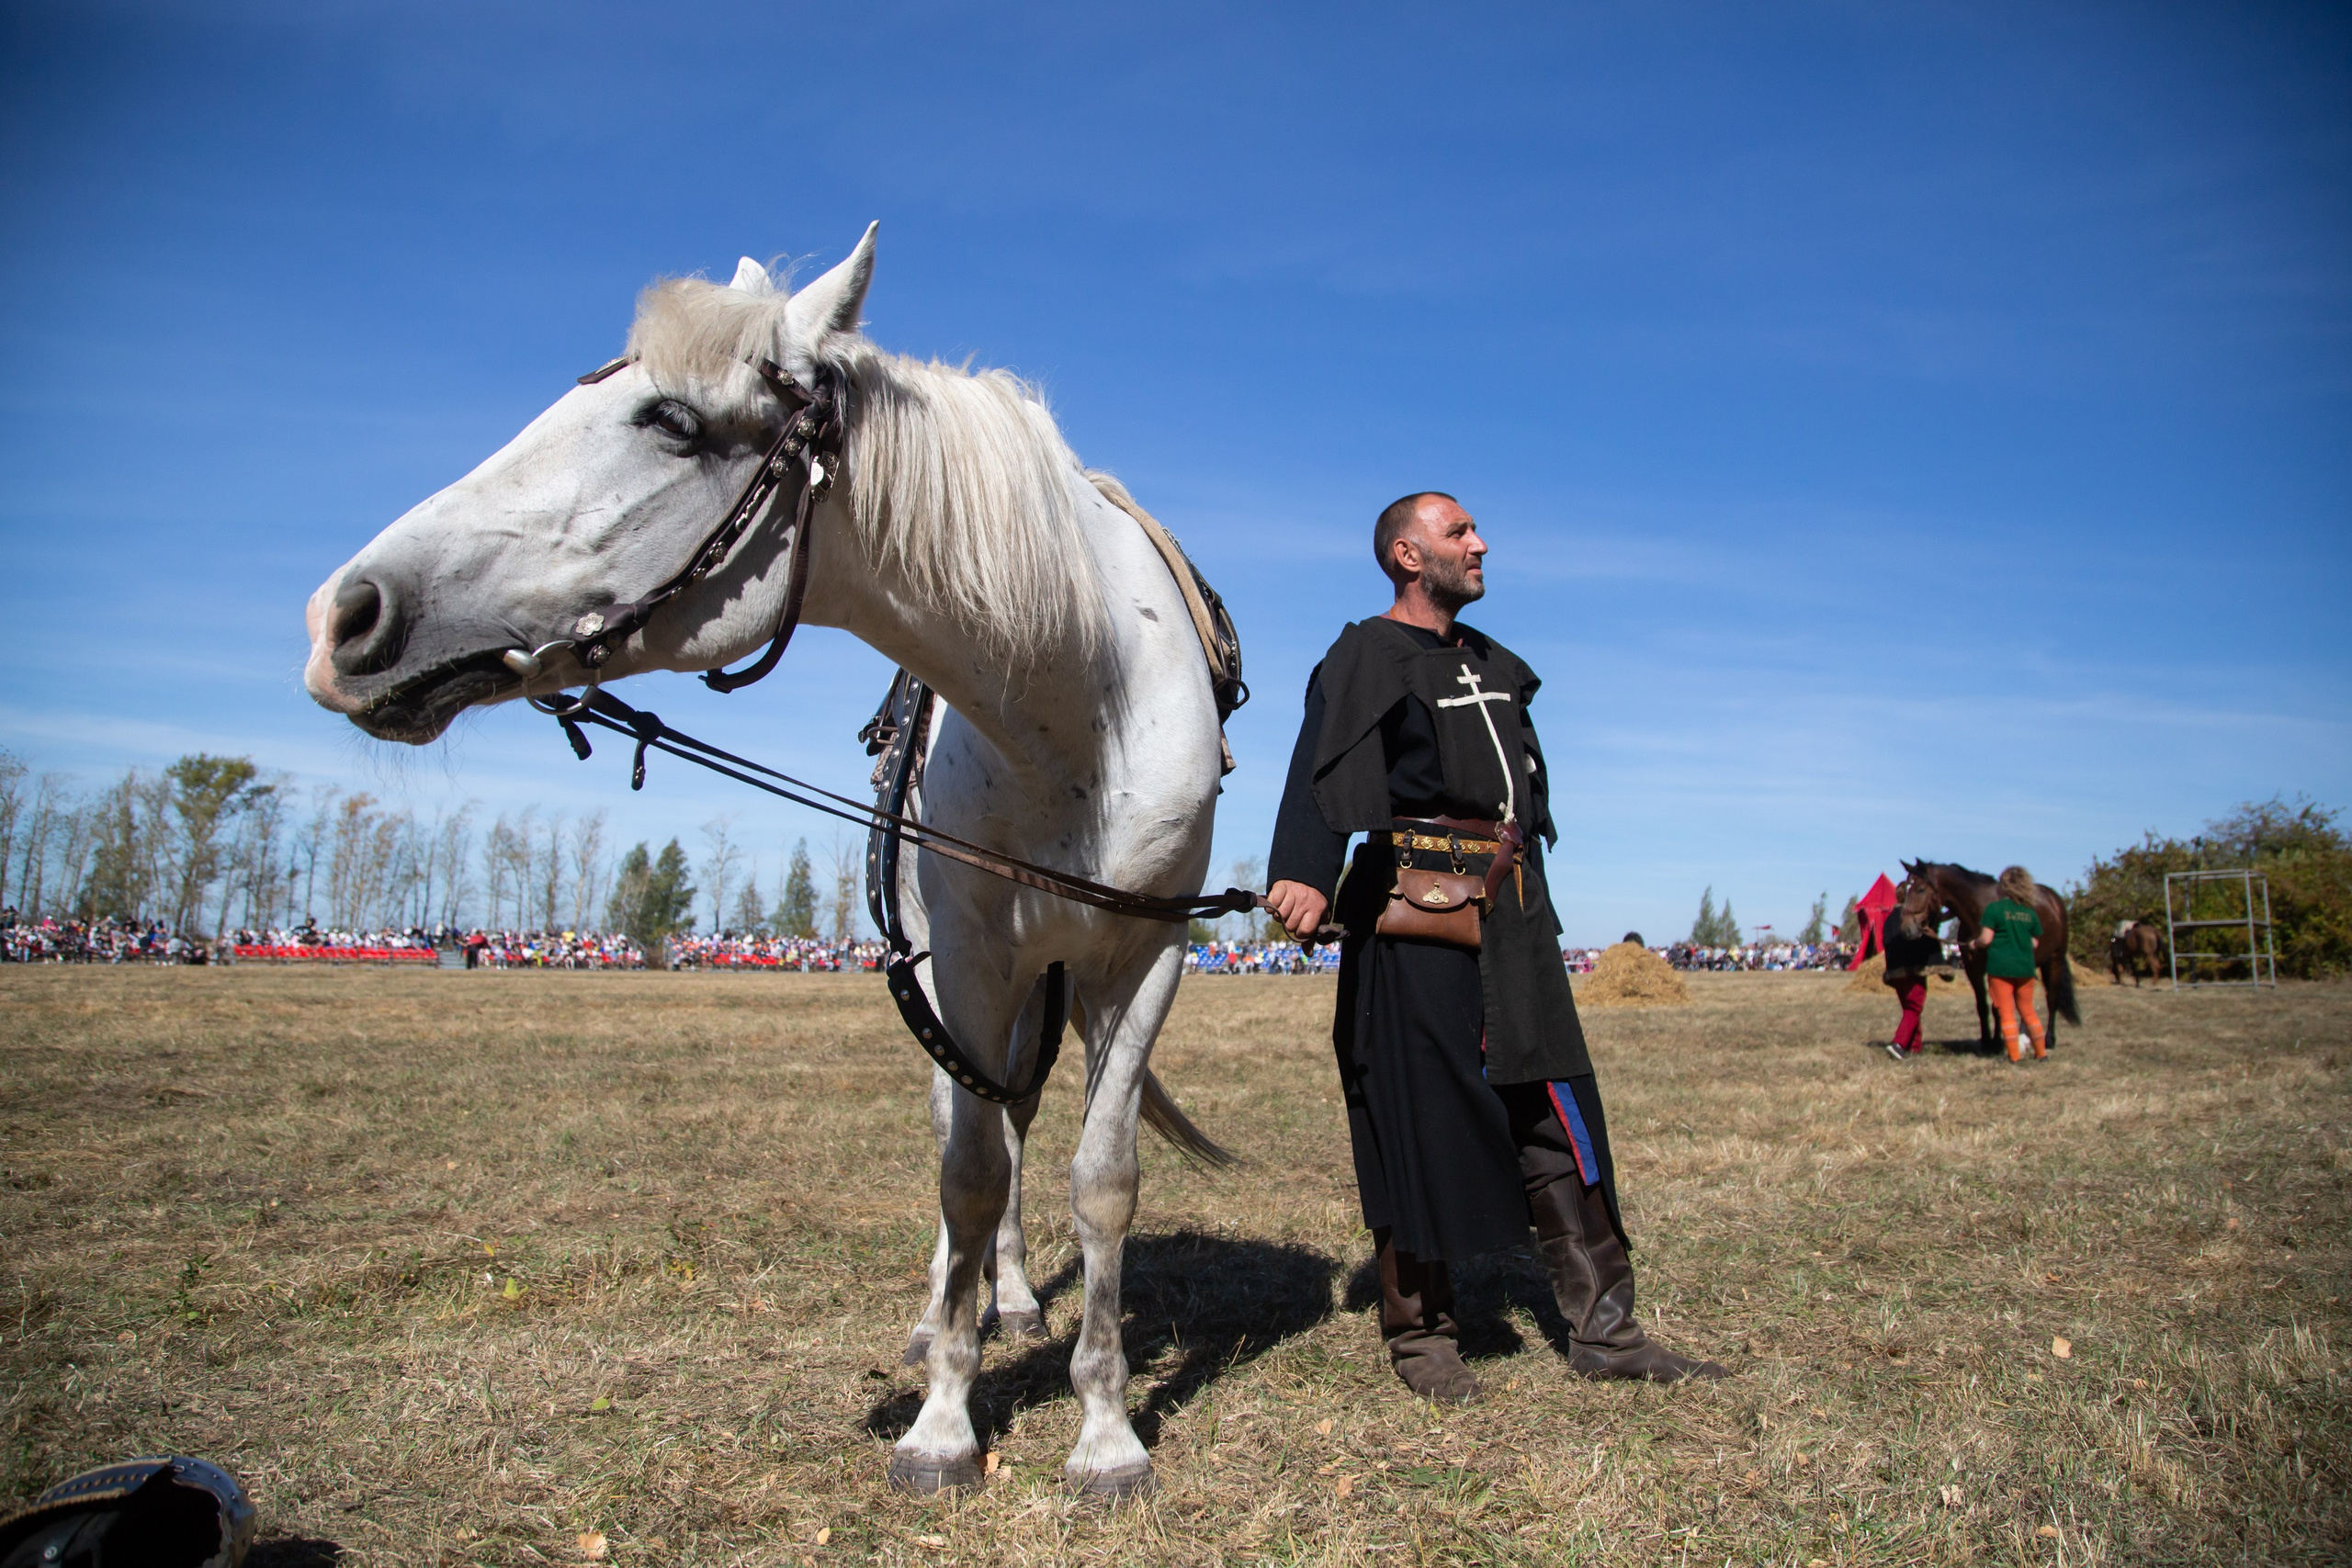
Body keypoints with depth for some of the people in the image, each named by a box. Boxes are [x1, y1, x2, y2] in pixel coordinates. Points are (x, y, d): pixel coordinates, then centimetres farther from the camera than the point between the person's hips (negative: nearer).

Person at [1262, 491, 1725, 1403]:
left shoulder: (1494, 666, 21)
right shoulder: (1364, 660, -4)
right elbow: (1324, 773, -22)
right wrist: (1303, 874, -39)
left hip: (1514, 914, 7)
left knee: (1559, 1108, 6)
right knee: (1422, 1120, 0)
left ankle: (1602, 1328, 15)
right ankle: (1420, 1335, 15)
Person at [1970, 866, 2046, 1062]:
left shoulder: (1994, 908, -10)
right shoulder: (2030, 912, 3)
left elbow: (1986, 939, -14)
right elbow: (2034, 942, 7)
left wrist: (1975, 943, 6)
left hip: (2000, 966, -4)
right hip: (2025, 967, 4)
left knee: (2006, 1012, 2)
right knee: (2027, 1010, 18)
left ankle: (2014, 1055, 1)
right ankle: (2041, 1051, 22)